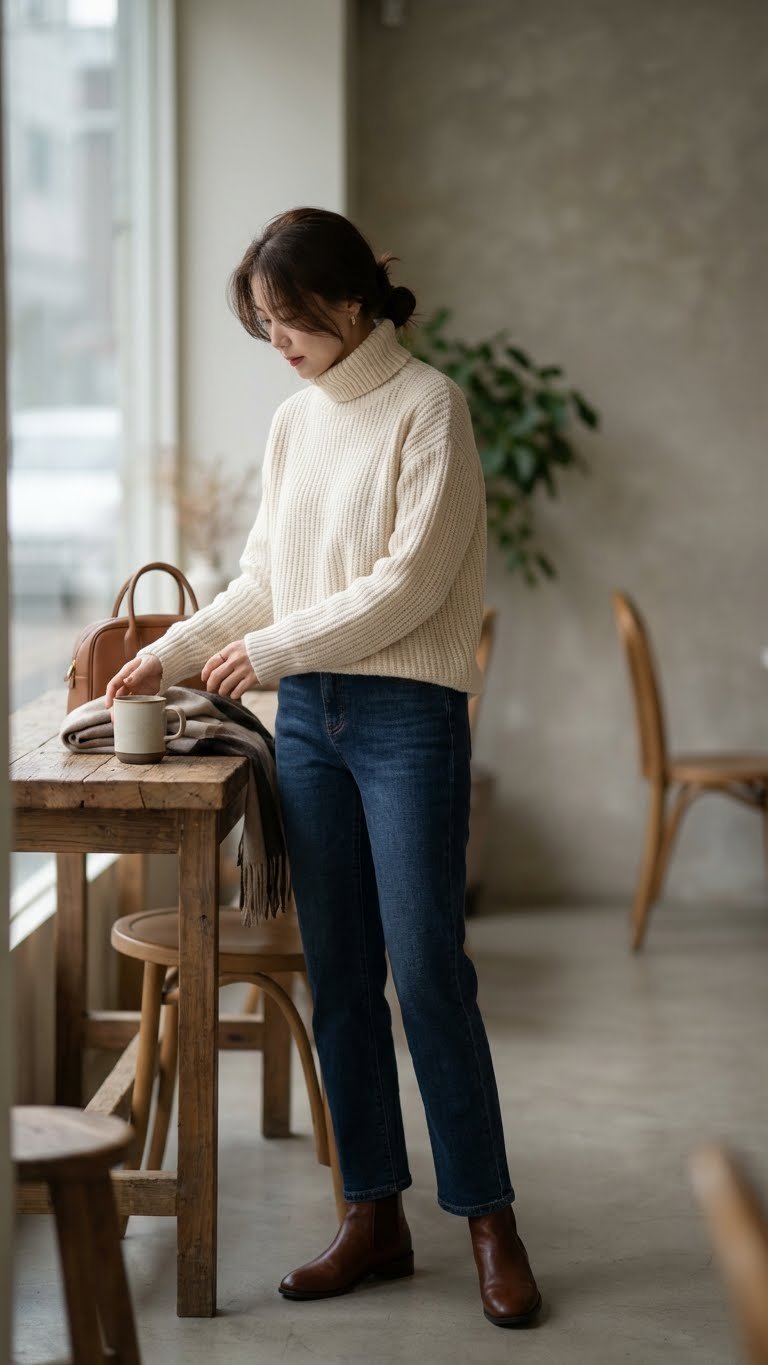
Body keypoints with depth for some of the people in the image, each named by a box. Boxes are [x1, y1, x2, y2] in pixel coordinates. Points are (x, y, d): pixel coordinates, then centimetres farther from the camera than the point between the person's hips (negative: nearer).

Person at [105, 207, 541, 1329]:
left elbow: (411, 583, -14)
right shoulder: (296, 421, 13)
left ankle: (488, 1218, 6)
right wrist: (172, 653, 7)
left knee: (427, 970, -5)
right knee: (338, 975, 7)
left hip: (408, 717, -6)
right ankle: (375, 1216, 16)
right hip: (309, 719, 6)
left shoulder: (426, 405, -7)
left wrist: (273, 649, -10)